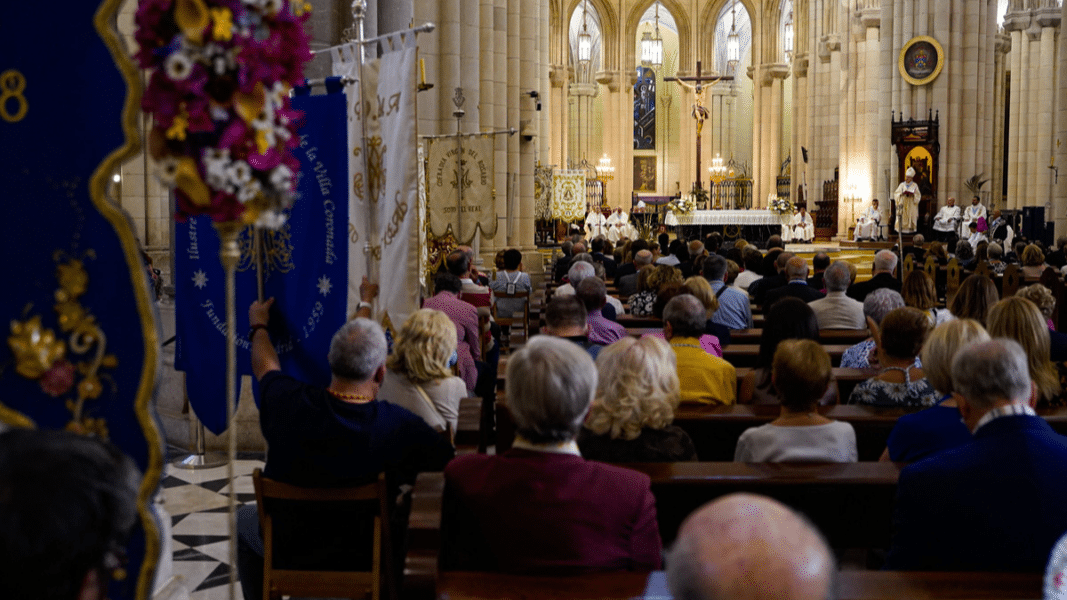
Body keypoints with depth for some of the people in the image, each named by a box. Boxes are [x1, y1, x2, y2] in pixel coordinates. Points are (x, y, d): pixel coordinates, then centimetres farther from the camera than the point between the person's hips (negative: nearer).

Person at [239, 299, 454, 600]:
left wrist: (258, 325, 21)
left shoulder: (288, 403, -24)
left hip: (288, 553, 1)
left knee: (245, 518, 32)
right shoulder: (400, 426, -30)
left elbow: (265, 366, 0)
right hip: (363, 559, 0)